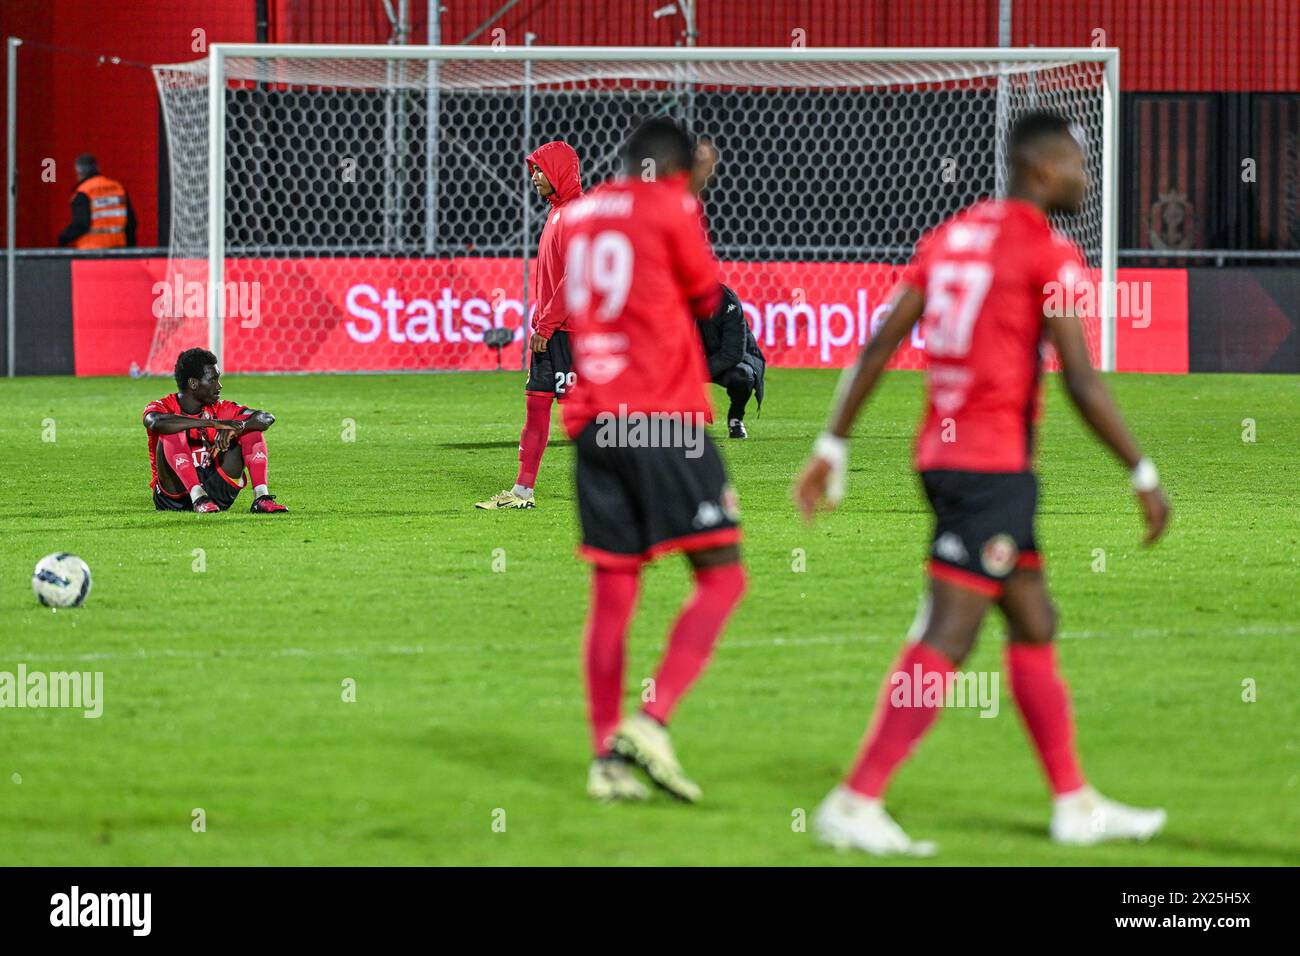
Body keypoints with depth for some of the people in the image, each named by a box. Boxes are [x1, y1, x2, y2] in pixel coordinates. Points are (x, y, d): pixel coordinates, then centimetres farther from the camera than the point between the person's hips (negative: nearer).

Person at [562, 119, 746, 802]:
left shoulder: (579, 214, 15)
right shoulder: (669, 208, -2)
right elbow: (708, 300, 7)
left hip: (593, 423, 6)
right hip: (664, 419, -6)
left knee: (612, 591, 8)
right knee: (722, 576, -3)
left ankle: (606, 757, 3)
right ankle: (652, 720, -18)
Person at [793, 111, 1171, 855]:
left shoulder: (950, 236, 12)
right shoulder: (1048, 253, -10)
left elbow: (879, 346, 9)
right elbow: (1082, 383, -15)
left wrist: (834, 447, 12)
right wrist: (1145, 477, -7)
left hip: (941, 453, 9)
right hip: (995, 463, -9)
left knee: (1035, 626, 15)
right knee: (947, 640, -9)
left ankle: (1075, 802, 20)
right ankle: (856, 804, -13)